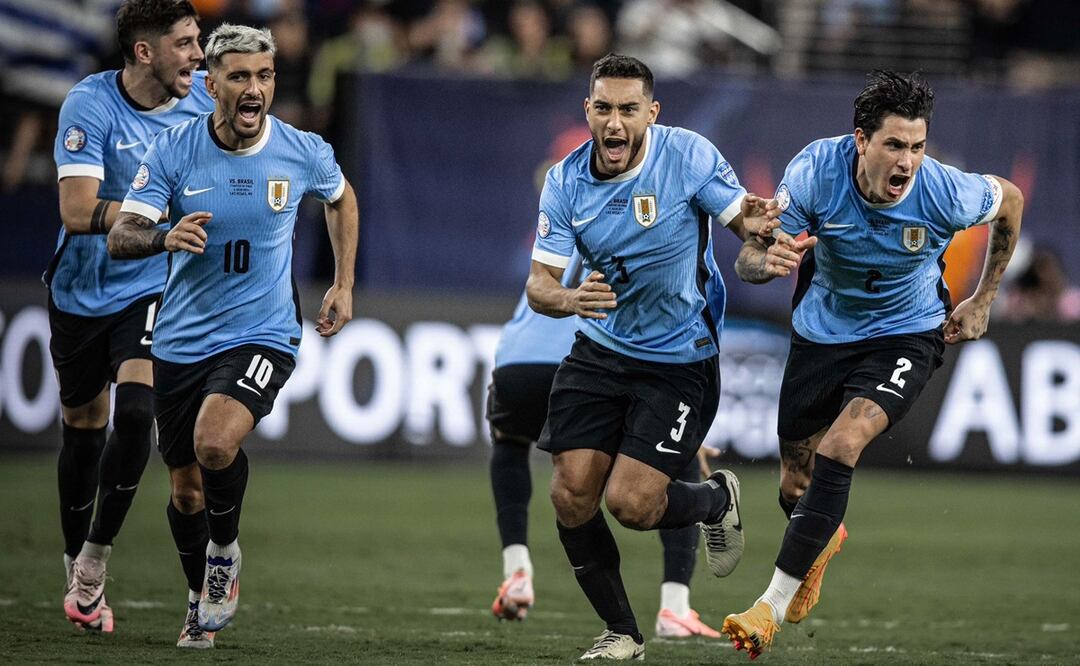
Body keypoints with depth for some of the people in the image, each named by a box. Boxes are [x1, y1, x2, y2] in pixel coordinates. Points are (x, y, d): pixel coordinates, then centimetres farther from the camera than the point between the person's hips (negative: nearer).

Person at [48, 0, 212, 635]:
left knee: (135, 415, -19)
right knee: (83, 430, 12)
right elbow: (78, 210, -29)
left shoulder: (204, 96, -7)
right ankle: (78, 573, 30)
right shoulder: (89, 106, -19)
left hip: (154, 290, 1)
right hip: (83, 291, -1)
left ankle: (95, 561, -4)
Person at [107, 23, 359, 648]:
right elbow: (120, 238, -15)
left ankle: (225, 553, 1)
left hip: (263, 334, -2)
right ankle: (203, 604, 37)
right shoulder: (173, 150, -10)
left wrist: (344, 285, 13)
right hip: (182, 339, 2)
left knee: (215, 443, -29)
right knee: (186, 491, 10)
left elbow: (342, 198, 17)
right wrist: (164, 237, -36)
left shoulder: (304, 152, -7)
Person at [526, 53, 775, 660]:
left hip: (681, 360, -4)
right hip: (601, 352, 4)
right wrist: (567, 299, -29)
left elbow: (750, 225, -7)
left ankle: (716, 499, 22)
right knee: (572, 496, -5)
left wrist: (755, 228, -33)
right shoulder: (566, 182, -6)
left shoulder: (688, 154, -15)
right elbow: (539, 284, -5)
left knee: (630, 503, -13)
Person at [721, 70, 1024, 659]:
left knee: (839, 447, -28)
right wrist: (769, 259, -46)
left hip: (906, 334, -3)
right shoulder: (815, 172, -26)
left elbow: (1009, 200, -2)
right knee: (795, 487, 13)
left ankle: (773, 606, -21)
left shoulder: (944, 192, -26)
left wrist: (982, 301, 4)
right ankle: (824, 539, 53)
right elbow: (747, 260, -21)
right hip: (822, 332, 3)